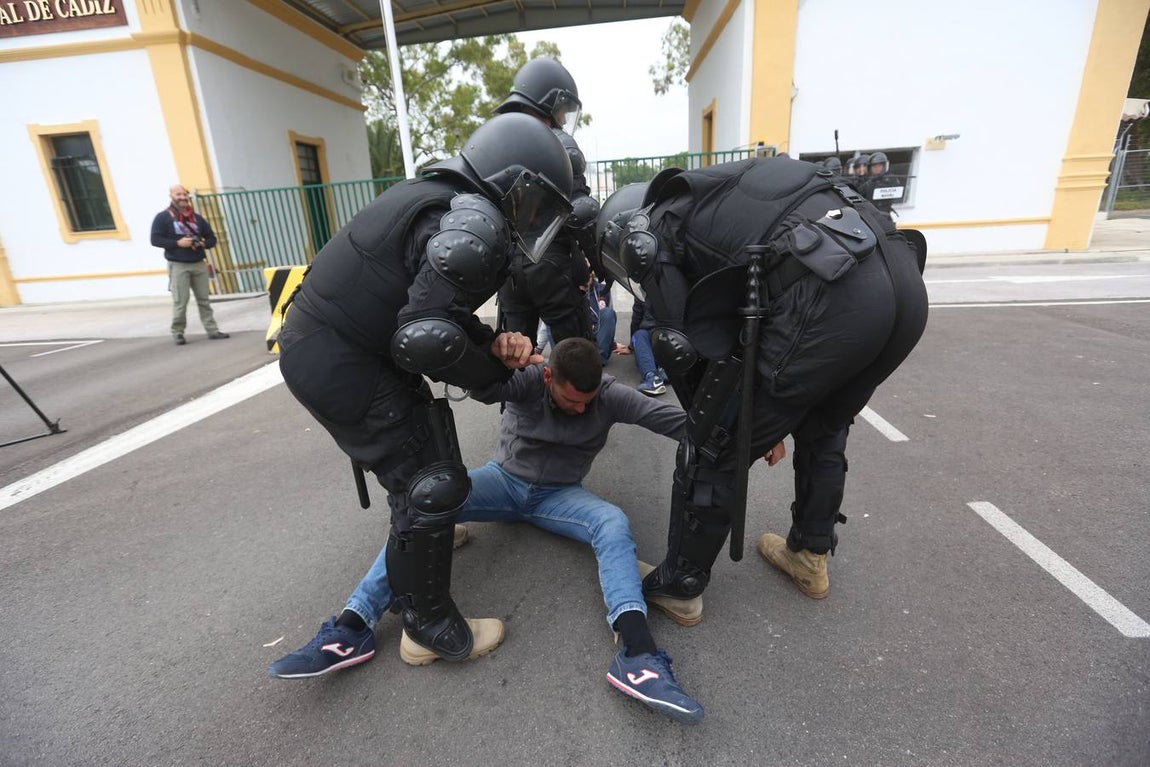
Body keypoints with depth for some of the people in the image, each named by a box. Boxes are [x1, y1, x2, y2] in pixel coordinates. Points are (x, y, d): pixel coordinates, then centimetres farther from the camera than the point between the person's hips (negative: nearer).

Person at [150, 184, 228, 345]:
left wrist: (203, 244, -6)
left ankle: (212, 330, 7)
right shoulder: (163, 217, 2)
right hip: (178, 266, -4)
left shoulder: (197, 217, 14)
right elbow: (155, 240, -5)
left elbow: (211, 238, 15)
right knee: (180, 301, -6)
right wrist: (178, 243, -16)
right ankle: (177, 332, 4)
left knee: (203, 299, 4)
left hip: (199, 264, 4)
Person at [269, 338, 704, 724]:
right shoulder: (526, 378, -17)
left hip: (558, 495, 0)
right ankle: (354, 625, -23)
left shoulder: (610, 395, -15)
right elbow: (477, 384, -38)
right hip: (504, 479, 1)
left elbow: (678, 419, -21)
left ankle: (638, 654, -42)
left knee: (614, 524, -29)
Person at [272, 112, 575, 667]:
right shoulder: (475, 229, -20)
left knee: (421, 439, 27)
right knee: (433, 484, -2)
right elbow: (427, 341, -26)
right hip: (341, 366, -10)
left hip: (312, 342, 10)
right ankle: (431, 631, 16)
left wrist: (493, 342, -1)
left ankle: (421, 536, 51)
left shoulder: (444, 200, 12)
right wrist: (497, 371, -9)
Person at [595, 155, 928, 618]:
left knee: (715, 447, 8)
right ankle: (810, 556, 46)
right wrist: (770, 414, 37)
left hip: (828, 297, -9)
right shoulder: (718, 200, 34)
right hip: (904, 280, 9)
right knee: (824, 428, 30)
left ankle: (678, 586, 26)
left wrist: (708, 427, 24)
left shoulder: (650, 236, 12)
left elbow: (686, 350, 6)